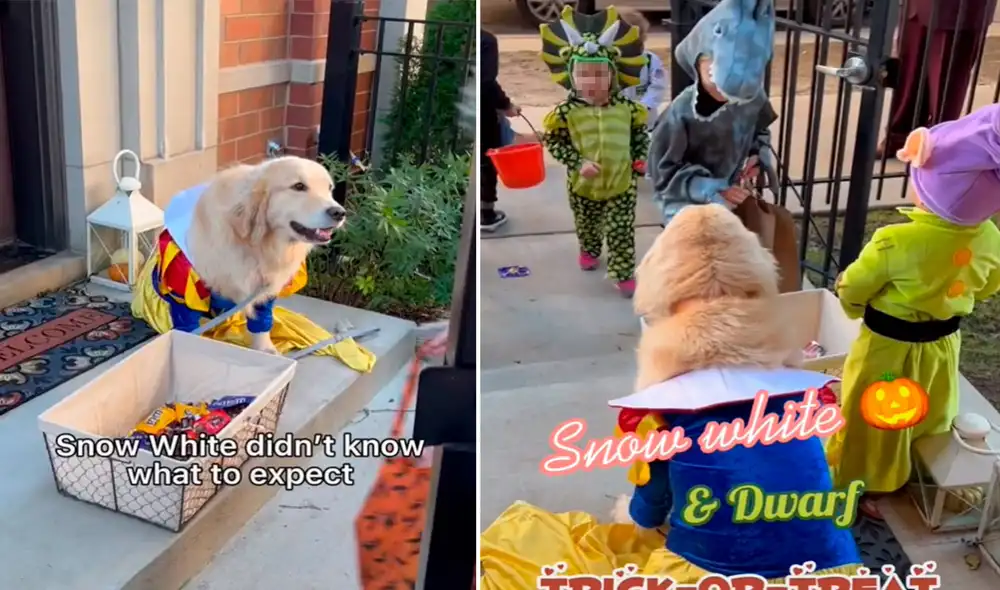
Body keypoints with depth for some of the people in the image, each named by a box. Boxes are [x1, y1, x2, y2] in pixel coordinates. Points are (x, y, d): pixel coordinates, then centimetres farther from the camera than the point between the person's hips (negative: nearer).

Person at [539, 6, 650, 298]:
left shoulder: (627, 108, -10)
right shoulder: (566, 112, -17)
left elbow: (641, 134, 7)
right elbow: (553, 143, -12)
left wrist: (640, 158, -4)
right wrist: (579, 164, -20)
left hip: (622, 183, 0)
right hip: (583, 185, 1)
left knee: (621, 231, 2)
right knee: (586, 226, 24)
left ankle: (623, 273, 15)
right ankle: (589, 251, 53)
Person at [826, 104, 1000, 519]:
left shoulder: (896, 241, -34)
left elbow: (852, 288, -17)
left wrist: (856, 306, 7)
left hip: (887, 347, -5)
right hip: (942, 345, 5)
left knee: (872, 421, 17)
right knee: (926, 418, 28)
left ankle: (855, 487, 35)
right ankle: (908, 476, 49)